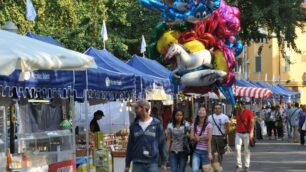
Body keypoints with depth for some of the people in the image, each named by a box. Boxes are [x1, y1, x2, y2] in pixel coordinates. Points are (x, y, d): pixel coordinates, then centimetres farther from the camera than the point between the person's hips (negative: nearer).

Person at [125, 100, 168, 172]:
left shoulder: (156, 124, -1)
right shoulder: (134, 125, 6)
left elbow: (162, 144, 1)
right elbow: (130, 145, 10)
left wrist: (164, 163, -1)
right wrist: (127, 165, 9)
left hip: (152, 163, -2)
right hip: (137, 164, 2)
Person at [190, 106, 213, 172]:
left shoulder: (208, 125, -5)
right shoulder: (194, 125, 6)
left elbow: (209, 140, -9)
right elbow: (192, 137, -1)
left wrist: (210, 153, -14)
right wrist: (202, 137, -11)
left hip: (205, 151, -2)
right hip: (196, 151, 2)